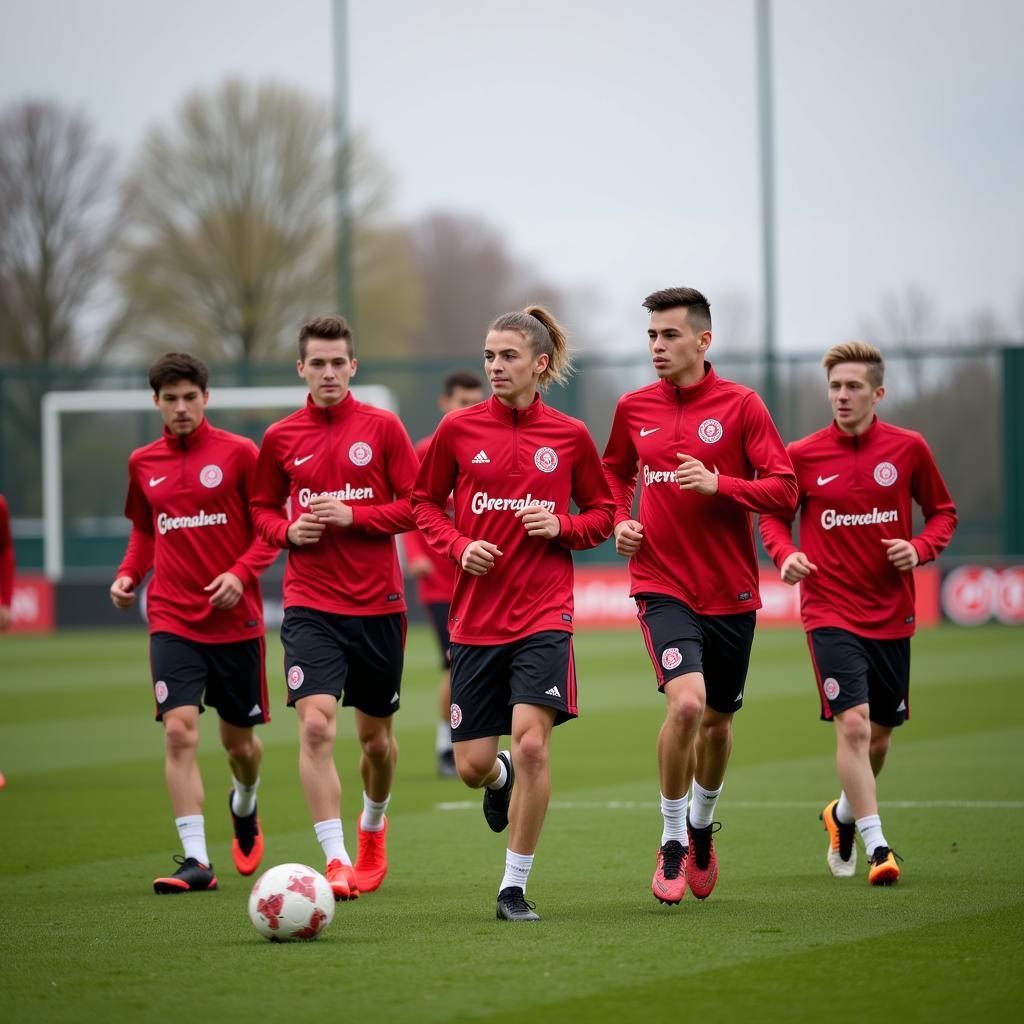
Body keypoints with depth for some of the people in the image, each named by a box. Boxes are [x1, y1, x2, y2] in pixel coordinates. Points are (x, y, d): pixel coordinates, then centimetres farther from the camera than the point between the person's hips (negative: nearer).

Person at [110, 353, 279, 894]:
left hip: (235, 620, -1)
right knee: (180, 731, -15)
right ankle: (196, 860, -16)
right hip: (172, 620, 1)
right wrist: (128, 574, 2)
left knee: (238, 741, 10)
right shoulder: (143, 463, 7)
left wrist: (241, 572, -16)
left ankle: (244, 807, 45)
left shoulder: (238, 453, -3)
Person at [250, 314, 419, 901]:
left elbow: (417, 506, -2)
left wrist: (353, 516, -15)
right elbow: (264, 509, 17)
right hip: (311, 605, 0)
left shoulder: (382, 428, -1)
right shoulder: (281, 438, 5)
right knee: (316, 725, -18)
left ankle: (374, 826, 42)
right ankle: (336, 861, -17)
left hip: (378, 604, 0)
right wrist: (288, 530, -5)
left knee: (375, 736, 12)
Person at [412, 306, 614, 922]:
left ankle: (516, 885, -3)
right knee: (472, 766, 3)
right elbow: (425, 502, 11)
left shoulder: (570, 437, 1)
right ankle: (502, 780, 43)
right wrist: (458, 547, -7)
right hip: (477, 616, 2)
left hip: (544, 613, -1)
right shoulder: (459, 430, 0)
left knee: (531, 742, -18)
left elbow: (602, 513, 12)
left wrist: (561, 529, -9)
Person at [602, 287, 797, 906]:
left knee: (717, 720, 12)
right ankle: (672, 841, -6)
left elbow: (784, 490, -8)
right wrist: (620, 520, 4)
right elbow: (616, 474, 23)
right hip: (662, 584, 0)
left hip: (731, 590, 0)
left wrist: (718, 484, -22)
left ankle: (702, 825, 41)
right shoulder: (634, 408, 4)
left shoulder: (741, 405, -5)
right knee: (686, 703, -22)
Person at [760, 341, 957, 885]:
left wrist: (920, 548, -10)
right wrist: (785, 554, -12)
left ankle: (844, 814, 41)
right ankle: (877, 846, -15)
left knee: (879, 738, 12)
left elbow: (943, 512, 10)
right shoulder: (802, 455, -4)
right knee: (853, 724, -18)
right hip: (830, 611, -3)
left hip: (891, 615, 3)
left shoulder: (908, 448, -1)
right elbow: (774, 516, 9)